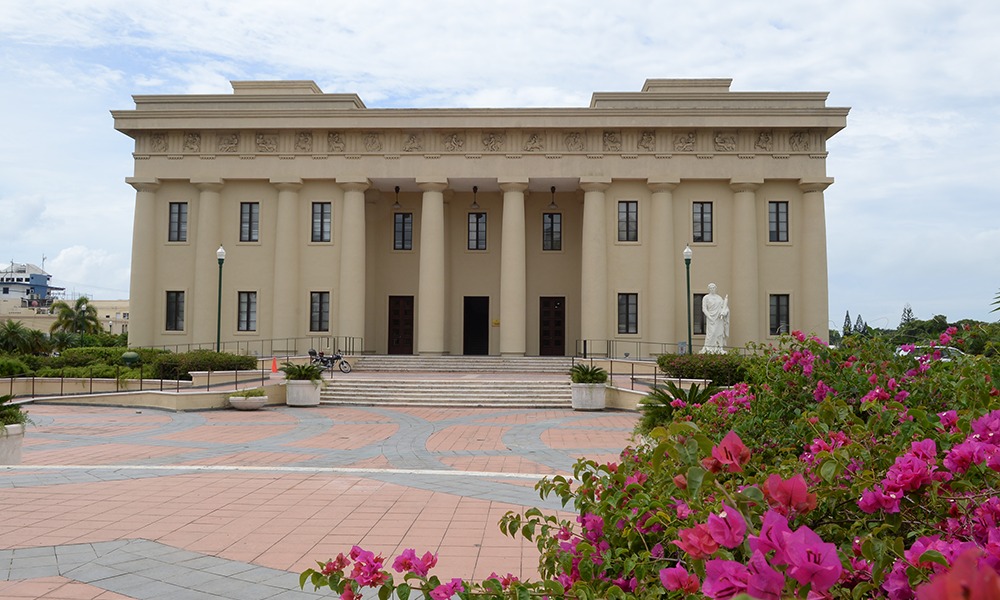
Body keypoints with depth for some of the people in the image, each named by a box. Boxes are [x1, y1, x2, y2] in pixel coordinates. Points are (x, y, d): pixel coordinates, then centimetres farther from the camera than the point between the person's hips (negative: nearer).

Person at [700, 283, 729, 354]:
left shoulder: (719, 297, 14)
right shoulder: (706, 298, 1)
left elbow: (723, 306, 6)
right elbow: (704, 309, -5)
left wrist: (722, 314, -15)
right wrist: (710, 318, -15)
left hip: (719, 319, 4)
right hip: (711, 318, -4)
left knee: (719, 333, 1)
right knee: (711, 333, -12)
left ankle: (719, 349, 3)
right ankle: (708, 349, -9)